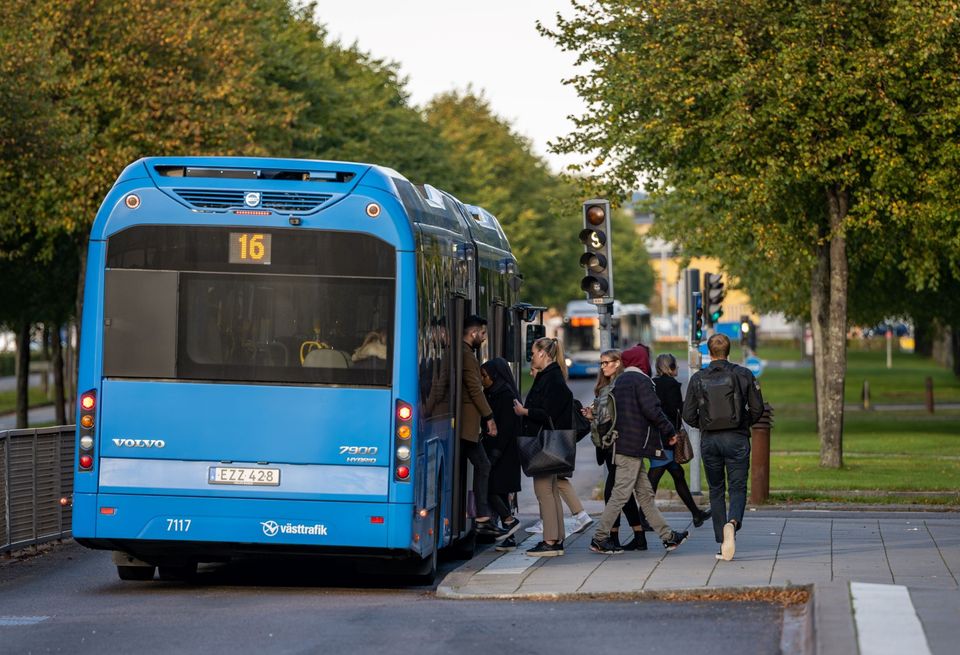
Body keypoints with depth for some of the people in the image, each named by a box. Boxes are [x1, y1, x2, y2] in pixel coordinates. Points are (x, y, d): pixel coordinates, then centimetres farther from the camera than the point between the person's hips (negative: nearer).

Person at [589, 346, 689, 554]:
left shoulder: (620, 381, 16)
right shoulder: (641, 380, -11)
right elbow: (652, 410, -18)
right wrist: (670, 430, -7)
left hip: (621, 443, 10)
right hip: (633, 446, -10)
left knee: (645, 493, 11)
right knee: (621, 494, -7)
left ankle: (667, 536, 15)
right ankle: (600, 539, -5)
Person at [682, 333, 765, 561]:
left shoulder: (698, 379, 1)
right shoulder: (744, 375, -2)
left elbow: (688, 415, 1)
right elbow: (757, 408, -1)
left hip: (709, 440, 1)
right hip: (737, 439, -1)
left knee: (716, 491, 12)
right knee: (738, 489, 3)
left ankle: (723, 543, 9)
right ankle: (733, 523, -28)